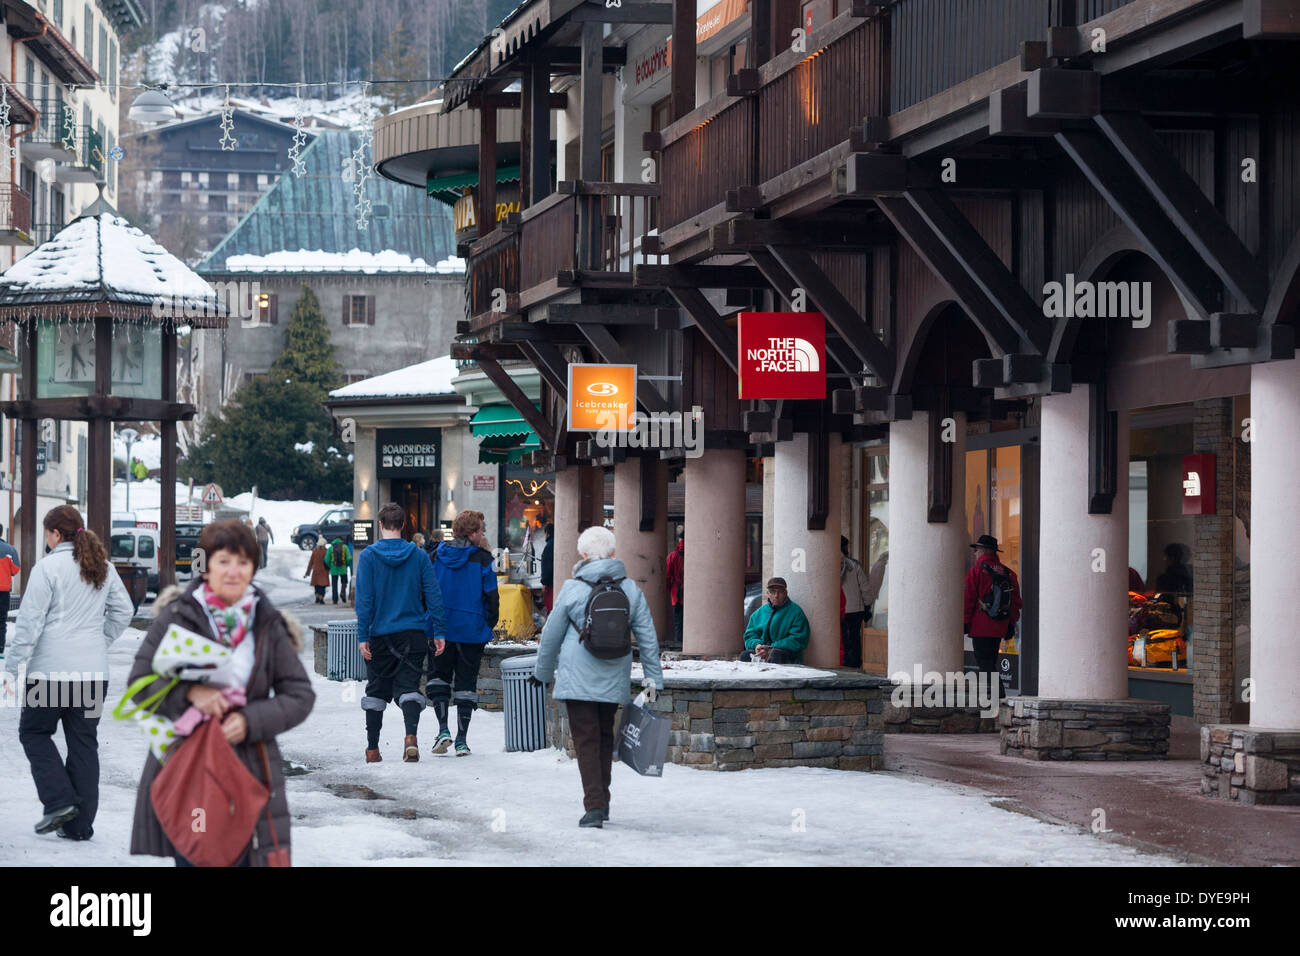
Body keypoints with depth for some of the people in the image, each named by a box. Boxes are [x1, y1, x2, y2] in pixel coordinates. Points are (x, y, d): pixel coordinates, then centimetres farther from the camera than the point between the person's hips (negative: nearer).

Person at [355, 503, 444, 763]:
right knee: (408, 686, 0)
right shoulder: (418, 556, 1)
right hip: (413, 633, 1)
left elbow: (364, 599, -8)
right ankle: (411, 736, -25)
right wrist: (438, 632, 5)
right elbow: (433, 595, 0)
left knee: (376, 690, 12)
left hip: (380, 633, -1)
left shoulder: (368, 556, -5)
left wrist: (362, 636, -6)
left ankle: (372, 748, 16)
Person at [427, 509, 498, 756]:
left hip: (440, 629, 2)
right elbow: (492, 596, -7)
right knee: (466, 683, 7)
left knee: (439, 677, 15)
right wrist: (489, 626, 7)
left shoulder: (438, 556, 2)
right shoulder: (482, 558, -7)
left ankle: (443, 728, -4)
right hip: (472, 629, -2)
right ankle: (461, 740, 5)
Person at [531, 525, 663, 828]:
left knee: (586, 740, -3)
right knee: (605, 738, 18)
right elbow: (647, 637, 5)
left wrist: (543, 672, 17)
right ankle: (602, 802, 26)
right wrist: (653, 678, 12)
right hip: (614, 681, 4)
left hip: (578, 678, -4)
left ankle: (594, 805, -13)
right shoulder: (630, 589, 3)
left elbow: (551, 635, 3)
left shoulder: (573, 588, -5)